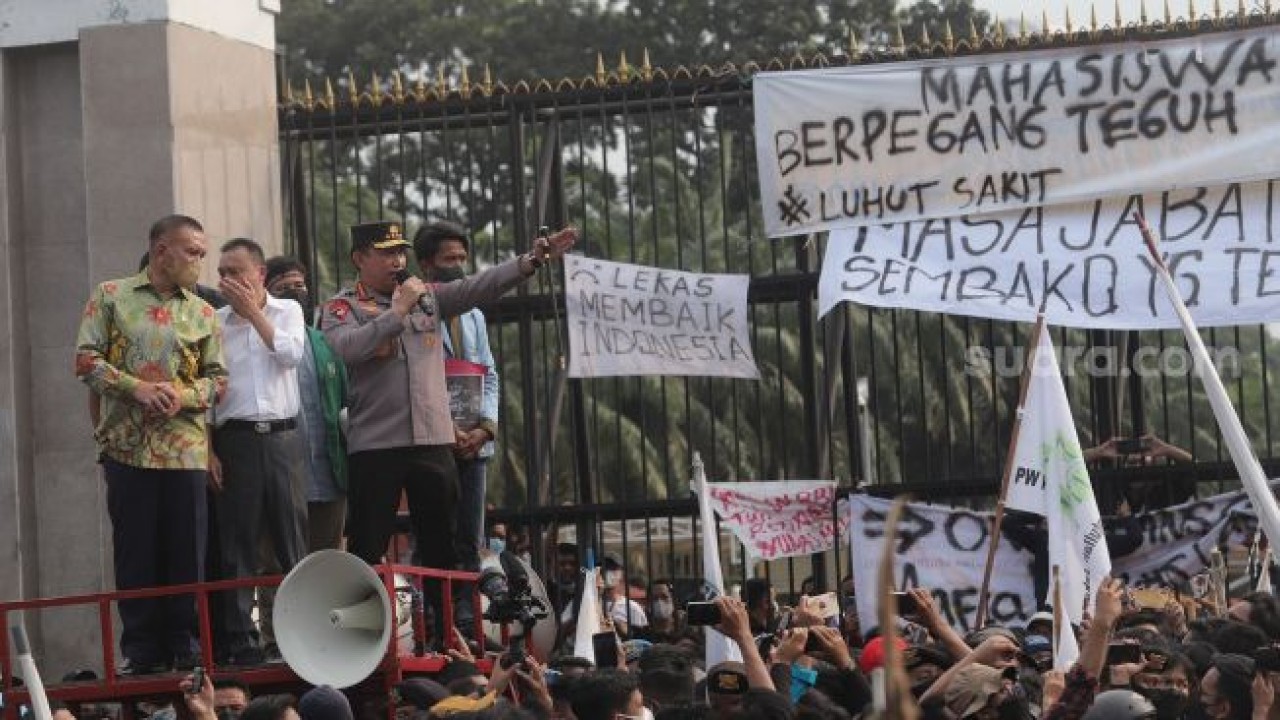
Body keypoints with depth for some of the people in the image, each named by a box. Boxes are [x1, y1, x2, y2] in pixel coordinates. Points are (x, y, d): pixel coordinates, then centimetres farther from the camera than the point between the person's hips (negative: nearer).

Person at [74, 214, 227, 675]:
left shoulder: (202, 313, 12)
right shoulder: (111, 296, 5)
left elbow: (217, 377, 10)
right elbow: (87, 359, -1)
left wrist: (184, 396, -11)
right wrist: (136, 388, -14)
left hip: (185, 448, 2)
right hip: (127, 445, -2)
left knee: (186, 552, 1)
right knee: (136, 551, 1)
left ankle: (184, 646, 10)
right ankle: (141, 650, 7)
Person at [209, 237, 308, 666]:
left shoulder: (287, 311, 11)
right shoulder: (214, 321, 7)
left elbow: (292, 354, -7)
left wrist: (253, 311, -4)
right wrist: (207, 449, -4)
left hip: (283, 437, 1)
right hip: (236, 438, -1)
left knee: (294, 537, 2)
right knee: (237, 542, -2)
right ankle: (238, 638, 1)